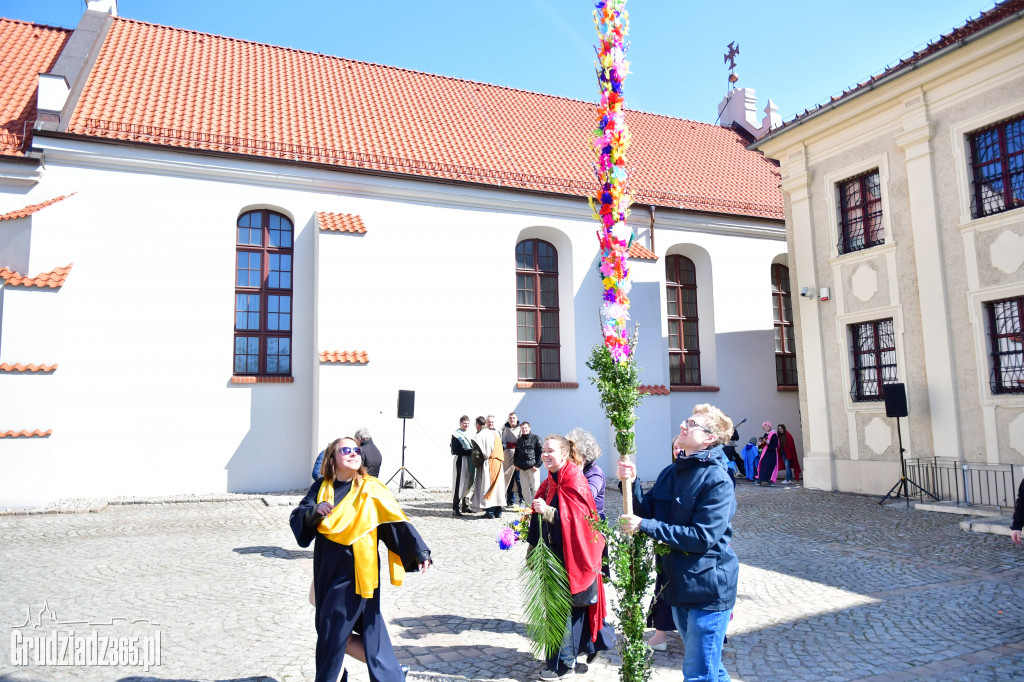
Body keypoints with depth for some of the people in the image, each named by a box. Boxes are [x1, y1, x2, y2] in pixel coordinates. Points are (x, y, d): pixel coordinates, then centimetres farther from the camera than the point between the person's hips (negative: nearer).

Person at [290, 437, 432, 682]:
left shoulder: (371, 489, -8)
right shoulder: (322, 487, 3)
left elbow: (397, 522, -11)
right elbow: (296, 518, -1)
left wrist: (420, 551, -20)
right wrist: (314, 512, -23)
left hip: (355, 572, -5)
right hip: (327, 570, 5)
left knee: (334, 632, -2)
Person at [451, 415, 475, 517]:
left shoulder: (469, 434, 16)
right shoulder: (456, 435, -6)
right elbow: (456, 450, -15)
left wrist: (473, 451, 2)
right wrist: (469, 451, -19)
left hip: (469, 462, 8)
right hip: (460, 462, -8)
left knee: (469, 484, 11)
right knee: (459, 485, -9)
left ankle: (465, 506, 21)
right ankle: (455, 509, -6)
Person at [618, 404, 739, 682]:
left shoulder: (717, 480, -19)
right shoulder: (671, 472, 5)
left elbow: (703, 537, -25)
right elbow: (648, 512, 5)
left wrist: (645, 526, -24)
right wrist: (631, 484, -13)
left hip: (708, 588, -8)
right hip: (679, 584, 8)